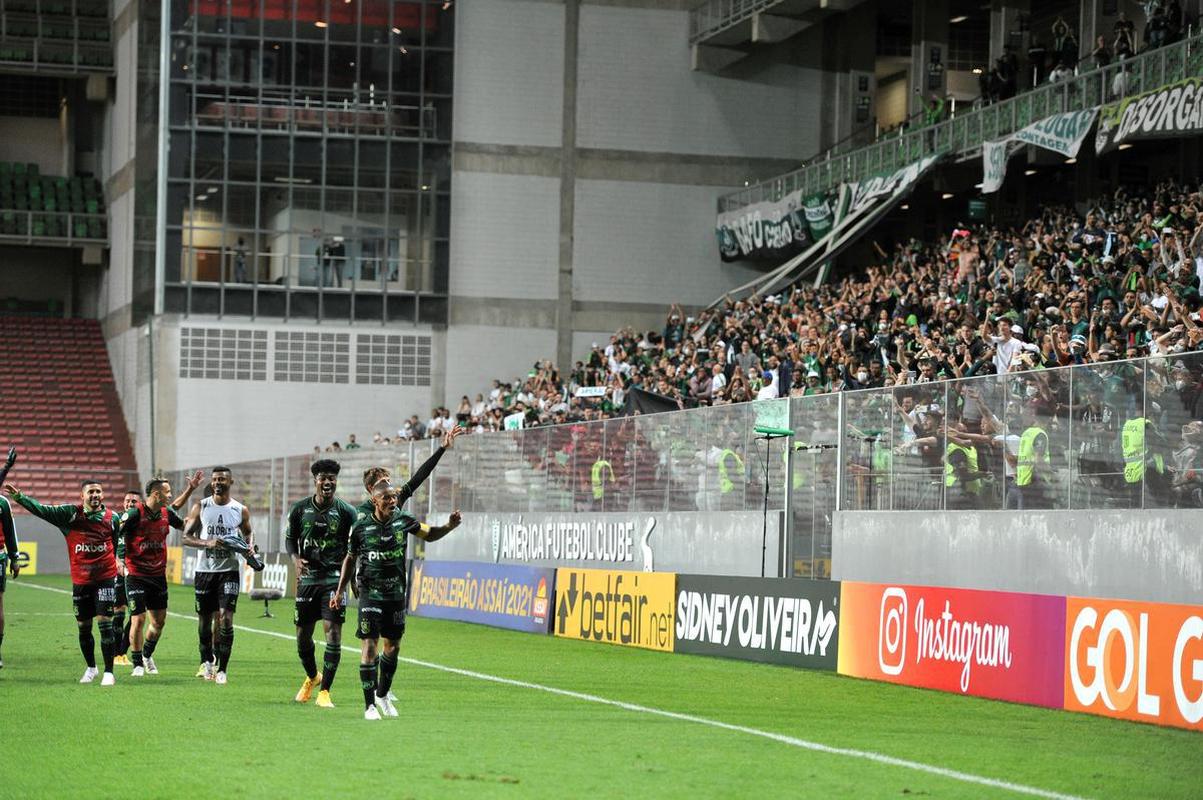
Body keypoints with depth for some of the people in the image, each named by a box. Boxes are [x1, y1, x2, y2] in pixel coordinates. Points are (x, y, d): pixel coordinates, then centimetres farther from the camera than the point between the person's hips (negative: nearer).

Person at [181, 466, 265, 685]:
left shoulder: (240, 511, 2)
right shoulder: (200, 507, 0)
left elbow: (248, 532, 20)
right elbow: (186, 536, -1)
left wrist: (250, 547, -1)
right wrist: (208, 543, -18)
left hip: (229, 570, -1)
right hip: (205, 569, 1)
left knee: (226, 618, -12)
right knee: (204, 618, 9)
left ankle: (221, 669, -8)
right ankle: (207, 661, 31)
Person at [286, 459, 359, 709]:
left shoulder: (346, 512, -3)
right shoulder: (300, 508, 2)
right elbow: (290, 538, 12)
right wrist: (296, 559, -7)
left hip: (335, 578, -2)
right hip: (308, 578, 2)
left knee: (333, 632, -12)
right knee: (303, 635, 9)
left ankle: (324, 691, -6)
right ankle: (312, 677, 37)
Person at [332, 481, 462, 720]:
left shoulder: (403, 521, -2)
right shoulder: (362, 527, -8)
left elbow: (429, 534, 14)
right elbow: (350, 559, 5)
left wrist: (449, 526, -6)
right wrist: (339, 591, 5)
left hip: (396, 593, 4)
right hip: (370, 594, -3)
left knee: (393, 645, 11)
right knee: (369, 644, -10)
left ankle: (382, 695, 32)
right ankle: (369, 705, -6)